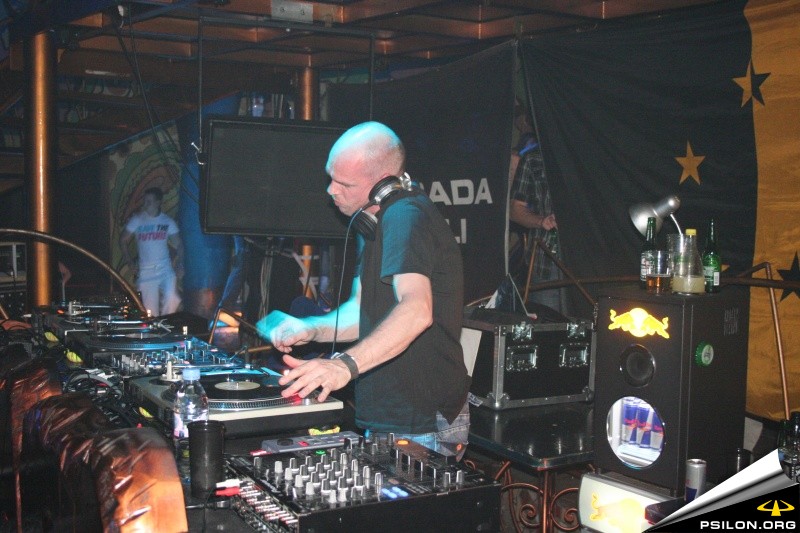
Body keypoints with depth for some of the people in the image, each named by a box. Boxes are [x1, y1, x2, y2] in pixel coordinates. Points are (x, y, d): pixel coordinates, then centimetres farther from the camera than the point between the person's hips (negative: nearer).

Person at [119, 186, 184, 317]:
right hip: (145, 271, 0)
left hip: (166, 268, 0)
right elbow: (123, 240, 9)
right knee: (150, 310, 1)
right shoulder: (137, 220, 0)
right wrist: (130, 262, 2)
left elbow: (178, 245, 8)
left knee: (171, 299, -21)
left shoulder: (168, 222, 2)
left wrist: (178, 263, -6)